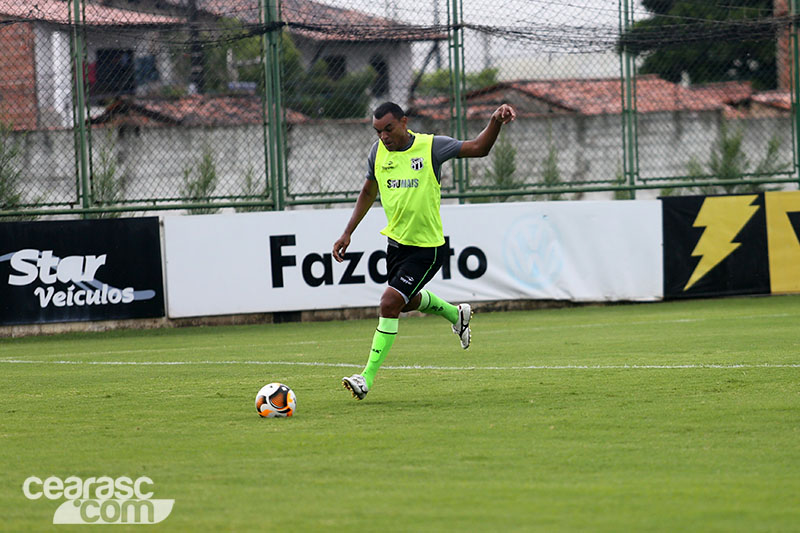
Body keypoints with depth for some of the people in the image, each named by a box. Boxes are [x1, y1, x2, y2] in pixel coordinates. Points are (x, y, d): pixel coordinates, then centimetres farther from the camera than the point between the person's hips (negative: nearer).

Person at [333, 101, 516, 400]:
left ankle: (368, 377, -13)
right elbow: (368, 192, 16)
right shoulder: (378, 152, 1)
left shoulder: (430, 147, -13)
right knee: (408, 302, 24)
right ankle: (456, 314, 54)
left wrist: (496, 122, -29)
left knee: (390, 303, -16)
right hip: (396, 241, 7)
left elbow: (478, 148, -10)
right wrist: (348, 233, 13)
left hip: (427, 248, -7)